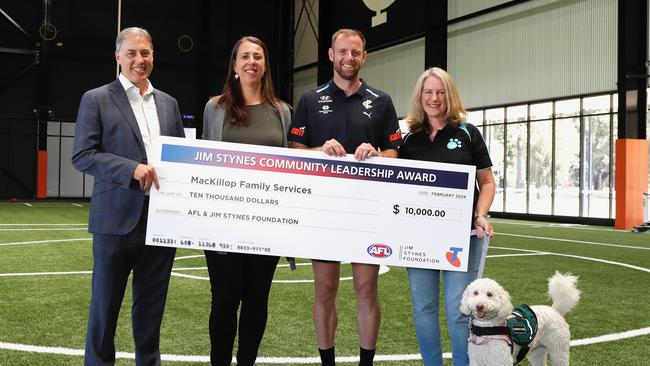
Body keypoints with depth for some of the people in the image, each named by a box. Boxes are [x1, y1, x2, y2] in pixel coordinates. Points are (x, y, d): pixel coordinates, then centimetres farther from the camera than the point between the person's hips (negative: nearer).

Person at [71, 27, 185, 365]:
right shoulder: (96, 99, 0)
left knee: (152, 303, 13)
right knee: (105, 302, 7)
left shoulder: (168, 103, 14)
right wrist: (132, 169, -19)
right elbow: (82, 155, -8)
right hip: (117, 218, -4)